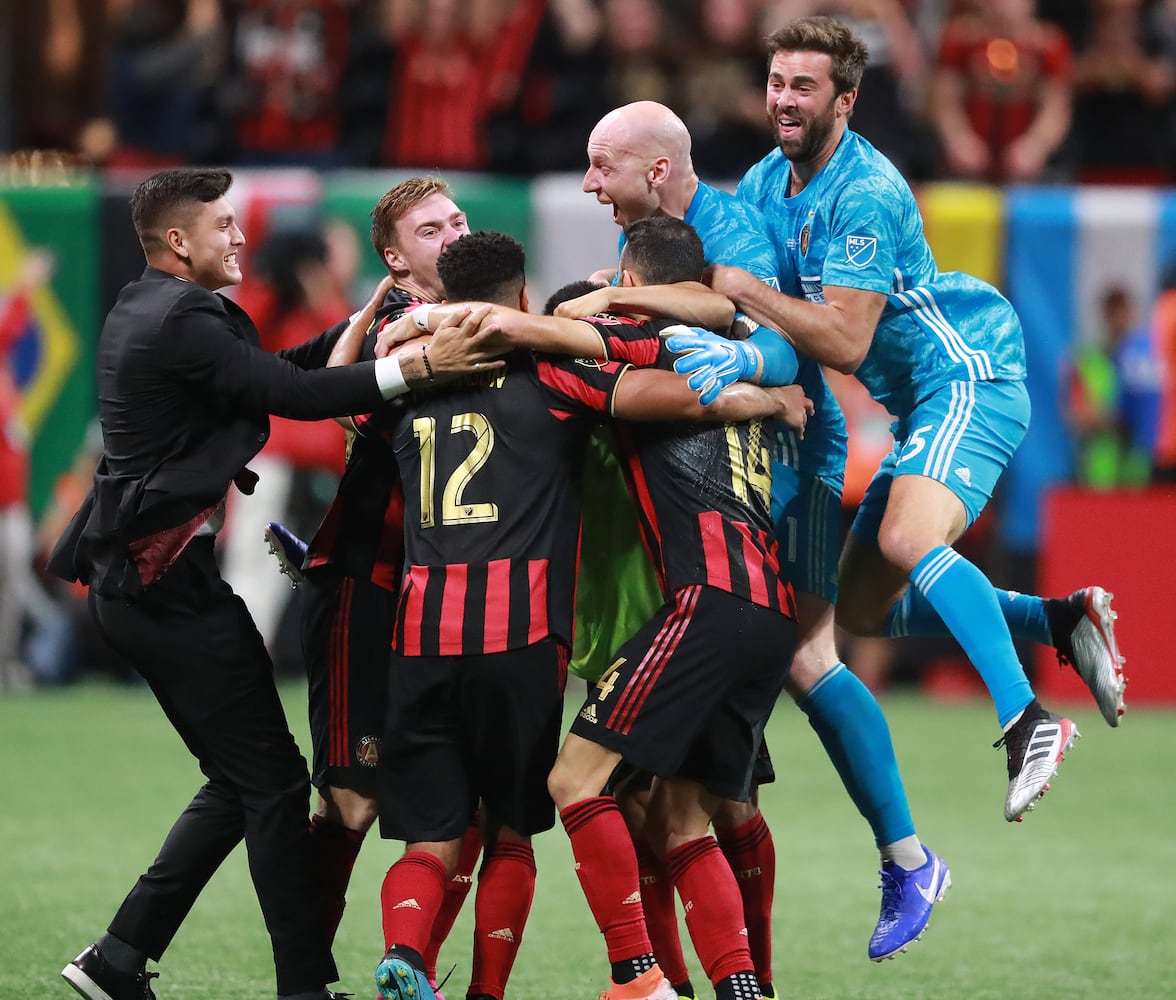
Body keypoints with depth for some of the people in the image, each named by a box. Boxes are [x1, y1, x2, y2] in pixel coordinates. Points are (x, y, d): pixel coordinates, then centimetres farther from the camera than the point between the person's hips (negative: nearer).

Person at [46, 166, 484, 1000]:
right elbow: (296, 396, -23)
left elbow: (276, 370, 18)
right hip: (172, 581, -10)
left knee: (240, 781, 14)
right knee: (273, 780, -7)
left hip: (133, 579, 10)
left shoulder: (143, 314, 16)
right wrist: (416, 368, -26)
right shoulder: (180, 322, -15)